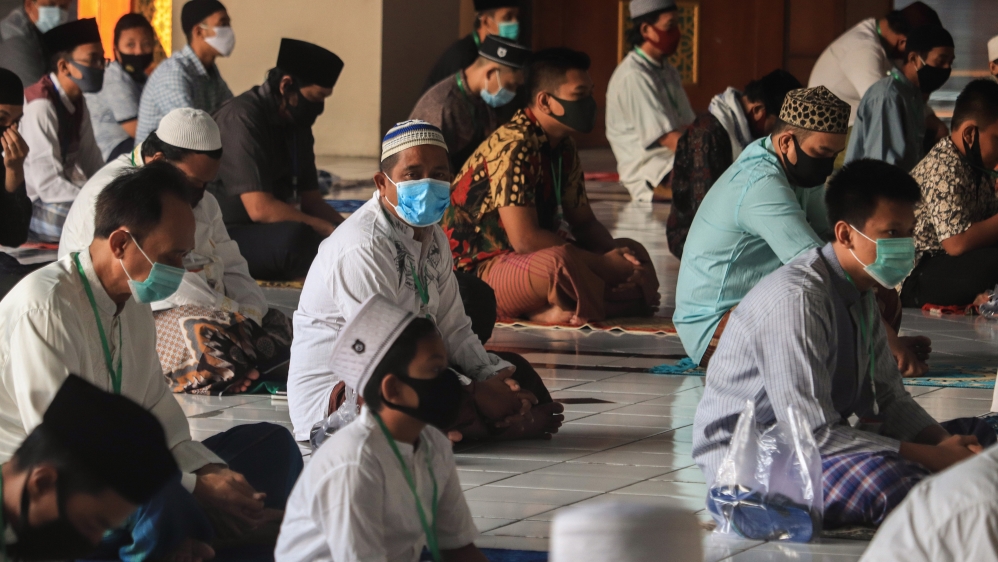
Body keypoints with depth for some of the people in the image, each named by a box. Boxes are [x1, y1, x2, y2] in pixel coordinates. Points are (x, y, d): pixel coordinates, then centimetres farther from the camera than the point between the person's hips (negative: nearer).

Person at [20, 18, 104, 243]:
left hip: (64, 197, 9)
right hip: (34, 208, -9)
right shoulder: (40, 106, -22)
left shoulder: (77, 101, 6)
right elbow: (48, 185, -26)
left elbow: (93, 164, 8)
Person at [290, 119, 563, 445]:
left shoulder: (433, 240, 10)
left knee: (513, 368, 8)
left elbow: (454, 332, 11)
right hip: (333, 391, -10)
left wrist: (494, 376, -10)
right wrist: (477, 395, -23)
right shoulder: (363, 247, -22)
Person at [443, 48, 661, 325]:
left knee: (635, 254, 4)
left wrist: (615, 252, -8)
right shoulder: (514, 147, -21)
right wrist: (603, 263, -22)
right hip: (478, 272, -10)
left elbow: (584, 222, 15)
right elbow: (524, 238, -26)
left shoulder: (564, 147, 8)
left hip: (526, 259, 10)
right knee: (558, 264, -39)